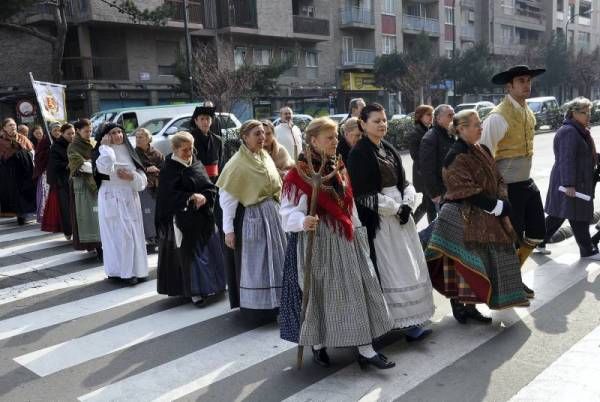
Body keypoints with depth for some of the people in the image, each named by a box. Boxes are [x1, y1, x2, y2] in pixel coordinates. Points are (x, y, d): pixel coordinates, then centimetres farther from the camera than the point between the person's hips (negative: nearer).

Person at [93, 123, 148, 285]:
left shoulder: (129, 152, 13)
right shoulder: (102, 153, -1)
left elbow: (142, 179, 11)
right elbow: (105, 167, -26)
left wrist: (131, 176, -10)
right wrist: (105, 146, -13)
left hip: (130, 198, 5)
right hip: (112, 198, -5)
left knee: (134, 234, 5)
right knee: (118, 235, -8)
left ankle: (136, 269, 14)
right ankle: (120, 271, -3)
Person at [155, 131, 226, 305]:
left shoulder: (197, 165, 10)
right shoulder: (169, 170, -7)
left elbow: (211, 188, 7)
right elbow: (170, 195, -15)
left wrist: (204, 197, -14)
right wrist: (190, 198, -26)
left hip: (203, 217, 6)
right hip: (183, 218, -6)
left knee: (208, 250, 9)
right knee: (189, 253, -5)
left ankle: (209, 284, 23)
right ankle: (195, 291, 0)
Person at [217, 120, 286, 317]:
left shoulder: (266, 157, 7)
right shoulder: (237, 163, -13)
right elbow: (227, 198, -15)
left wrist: (276, 210, 10)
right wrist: (228, 229, -17)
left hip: (272, 213, 7)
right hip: (251, 216, -7)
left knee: (275, 258, 13)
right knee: (254, 261, 3)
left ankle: (276, 302, 27)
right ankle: (255, 305, 17)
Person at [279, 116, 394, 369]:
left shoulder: (338, 169, 12)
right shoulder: (299, 174, -11)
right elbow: (288, 212, -16)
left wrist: (357, 233, 17)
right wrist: (303, 222, -36)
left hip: (345, 241, 7)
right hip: (317, 242, -6)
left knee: (358, 292, 4)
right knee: (319, 293, 3)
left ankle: (365, 349, 12)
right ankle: (318, 345, 23)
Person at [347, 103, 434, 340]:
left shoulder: (389, 149, 12)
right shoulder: (359, 154, -9)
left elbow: (404, 182, 13)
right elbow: (363, 194, -14)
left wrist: (407, 204, -7)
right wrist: (395, 208, -13)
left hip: (400, 213, 7)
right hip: (379, 220, -7)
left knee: (410, 267, 8)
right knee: (392, 271, -2)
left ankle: (412, 320, 16)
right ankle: (404, 322, 8)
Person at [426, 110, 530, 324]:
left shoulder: (482, 151, 10)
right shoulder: (456, 157, -16)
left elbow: (497, 180, 12)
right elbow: (467, 192, -21)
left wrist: (501, 202, -7)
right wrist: (497, 207, -17)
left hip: (484, 218, 8)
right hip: (463, 220, -8)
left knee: (482, 263, 12)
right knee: (464, 264, -1)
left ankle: (470, 306, 23)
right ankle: (458, 305, 15)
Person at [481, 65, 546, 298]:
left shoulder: (528, 112, 9)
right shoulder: (498, 117, -19)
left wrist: (525, 176, 18)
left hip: (527, 183, 9)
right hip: (508, 187, -8)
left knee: (537, 233, 15)